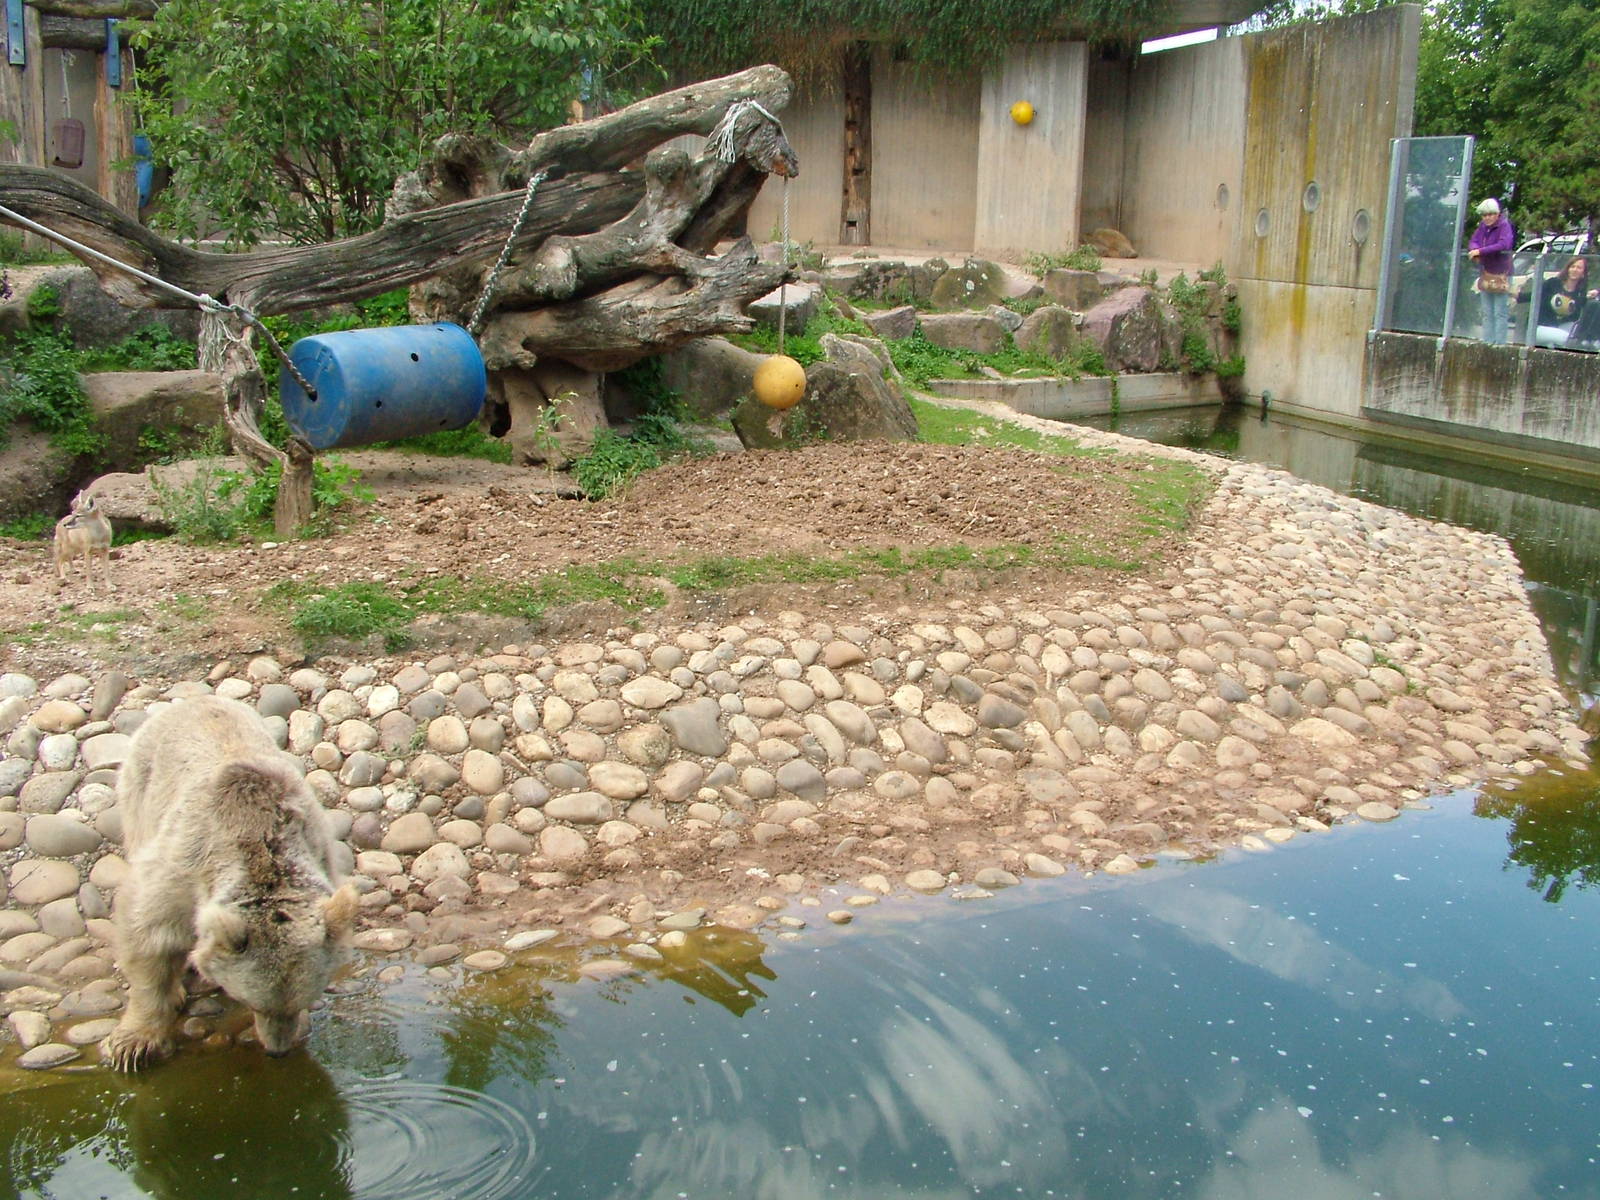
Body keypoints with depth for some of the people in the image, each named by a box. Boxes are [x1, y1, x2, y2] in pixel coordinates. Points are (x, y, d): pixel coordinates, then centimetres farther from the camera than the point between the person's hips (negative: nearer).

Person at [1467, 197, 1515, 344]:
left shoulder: (1504, 226, -12)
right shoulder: (1483, 226, 8)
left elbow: (1504, 245, -26)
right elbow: (1473, 241, 5)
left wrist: (1481, 251, -26)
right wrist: (1474, 250, -18)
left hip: (1501, 275, -7)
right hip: (1485, 274, 7)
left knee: (1501, 313, -5)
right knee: (1487, 313, 11)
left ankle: (1499, 343, -6)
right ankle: (1487, 342, 15)